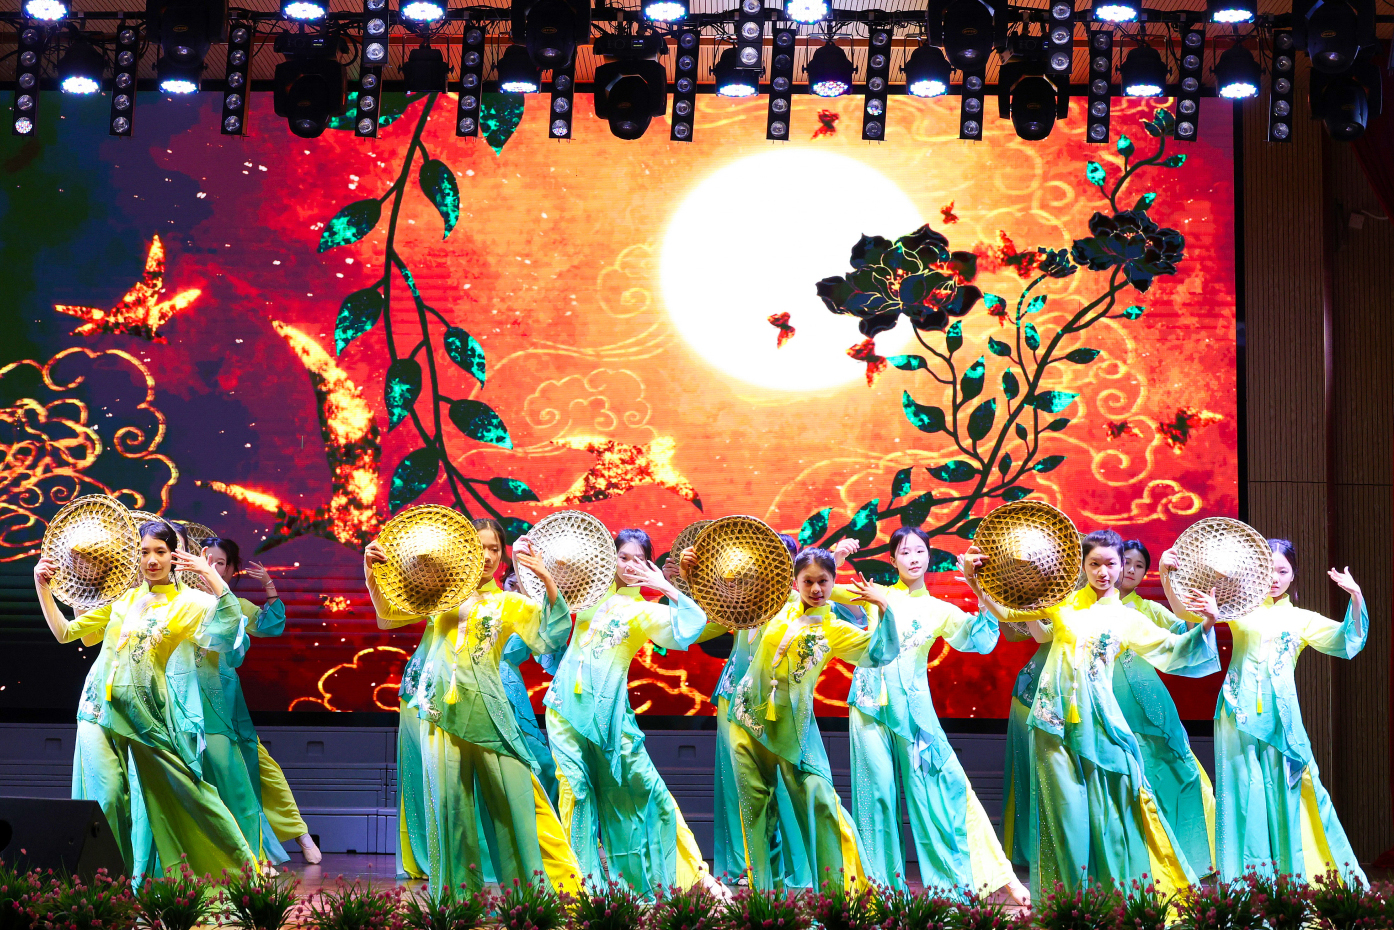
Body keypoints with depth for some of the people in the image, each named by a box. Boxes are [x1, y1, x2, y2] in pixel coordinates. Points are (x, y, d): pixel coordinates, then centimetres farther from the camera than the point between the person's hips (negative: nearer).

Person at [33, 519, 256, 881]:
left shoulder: (188, 602, 3)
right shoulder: (123, 598, 14)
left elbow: (228, 624, -17)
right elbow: (65, 632, 18)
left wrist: (211, 575, -22)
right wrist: (42, 586, 10)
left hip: (146, 711, -3)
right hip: (100, 705, 3)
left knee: (184, 790, 0)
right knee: (107, 797, -6)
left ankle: (245, 862, 11)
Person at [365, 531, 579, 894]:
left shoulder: (507, 603, 13)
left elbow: (551, 636, 0)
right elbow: (387, 619, 17)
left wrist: (548, 581, -12)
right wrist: (373, 577, 0)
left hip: (487, 711, 0)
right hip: (441, 709, 1)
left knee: (518, 798, -5)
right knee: (449, 801, -1)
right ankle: (459, 890, 8)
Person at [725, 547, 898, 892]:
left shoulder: (835, 630, 2)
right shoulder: (779, 608, 8)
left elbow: (881, 653, -10)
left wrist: (877, 606, -10)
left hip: (792, 724, -2)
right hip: (750, 717, 3)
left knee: (817, 797, -11)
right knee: (754, 803, 6)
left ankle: (841, 888, -4)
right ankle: (759, 891, 16)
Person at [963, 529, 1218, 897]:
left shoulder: (1127, 619, 12)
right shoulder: (1062, 601, 9)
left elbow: (1170, 649, 9)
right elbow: (1007, 613, 8)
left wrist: (1204, 627, -5)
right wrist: (977, 585, -6)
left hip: (1097, 716, 1)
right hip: (1055, 713, -1)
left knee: (1106, 803, -1)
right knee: (1065, 803, -2)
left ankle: (1115, 891, 9)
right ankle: (1068, 895, 5)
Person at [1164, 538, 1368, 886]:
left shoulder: (1301, 619, 15)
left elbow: (1347, 641, 3)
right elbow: (1185, 609, 2)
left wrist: (1356, 598, -10)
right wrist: (1166, 576, -15)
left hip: (1280, 717, 2)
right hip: (1241, 712, -2)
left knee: (1284, 795, 1)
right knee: (1243, 792, -3)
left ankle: (1290, 881, 9)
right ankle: (1243, 887, 0)